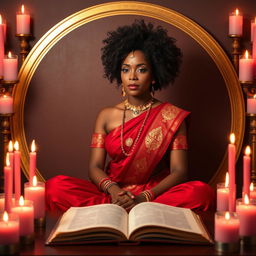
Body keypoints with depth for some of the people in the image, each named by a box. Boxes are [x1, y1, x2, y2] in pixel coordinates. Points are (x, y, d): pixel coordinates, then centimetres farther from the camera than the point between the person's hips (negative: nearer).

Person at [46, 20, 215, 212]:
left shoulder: (172, 116, 4)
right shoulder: (107, 116, 11)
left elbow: (179, 171, -4)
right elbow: (95, 166, 4)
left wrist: (144, 198, -22)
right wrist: (113, 190, -21)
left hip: (156, 194, -1)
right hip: (113, 194, 1)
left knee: (201, 192, -35)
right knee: (56, 186, -24)